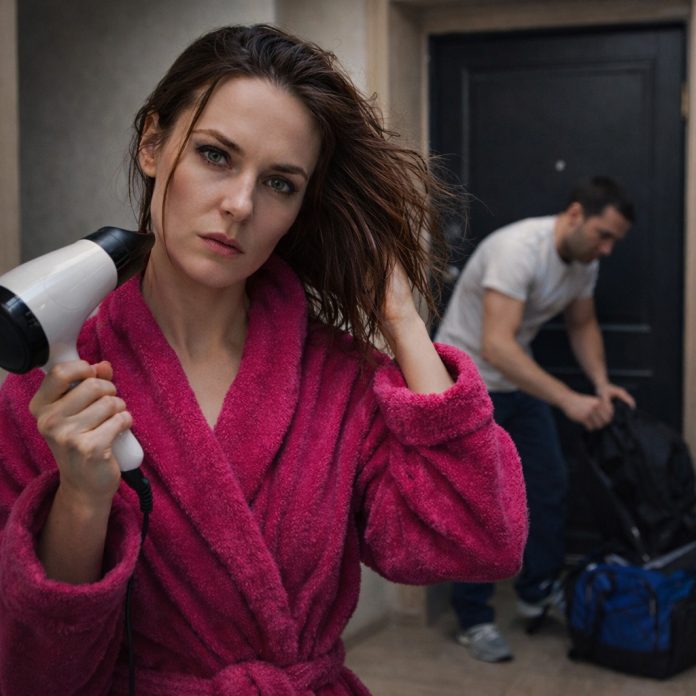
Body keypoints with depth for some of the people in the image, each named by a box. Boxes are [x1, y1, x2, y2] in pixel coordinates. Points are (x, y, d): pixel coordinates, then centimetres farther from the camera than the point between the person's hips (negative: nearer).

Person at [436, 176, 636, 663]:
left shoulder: (584, 259, -5)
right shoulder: (518, 249, -33)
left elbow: (583, 324, 11)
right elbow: (495, 348, -42)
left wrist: (601, 383, -6)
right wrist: (569, 399, -45)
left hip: (517, 381, 8)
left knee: (550, 484, 12)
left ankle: (538, 591, 28)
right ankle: (474, 620, 10)